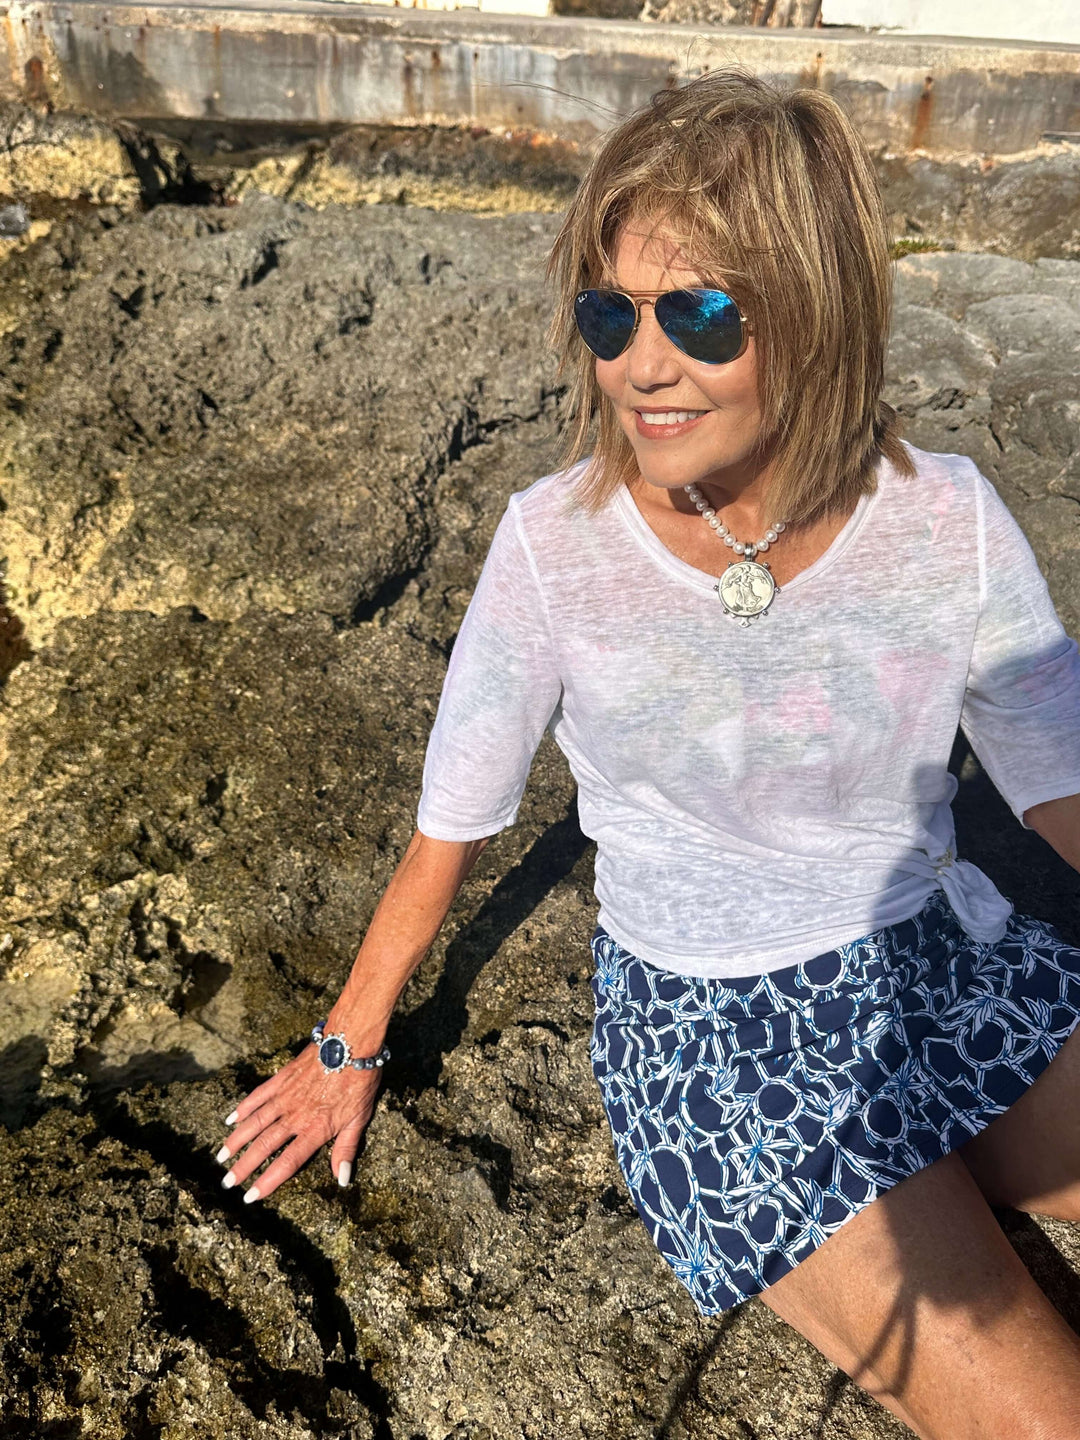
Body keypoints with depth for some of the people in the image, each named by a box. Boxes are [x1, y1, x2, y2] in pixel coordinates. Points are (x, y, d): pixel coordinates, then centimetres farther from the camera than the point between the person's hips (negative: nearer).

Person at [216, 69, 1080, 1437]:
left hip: (945, 955, 4)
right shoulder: (555, 542, -16)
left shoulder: (949, 522, -11)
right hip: (711, 1025, -3)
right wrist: (348, 1050, 5)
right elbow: (450, 827, -5)